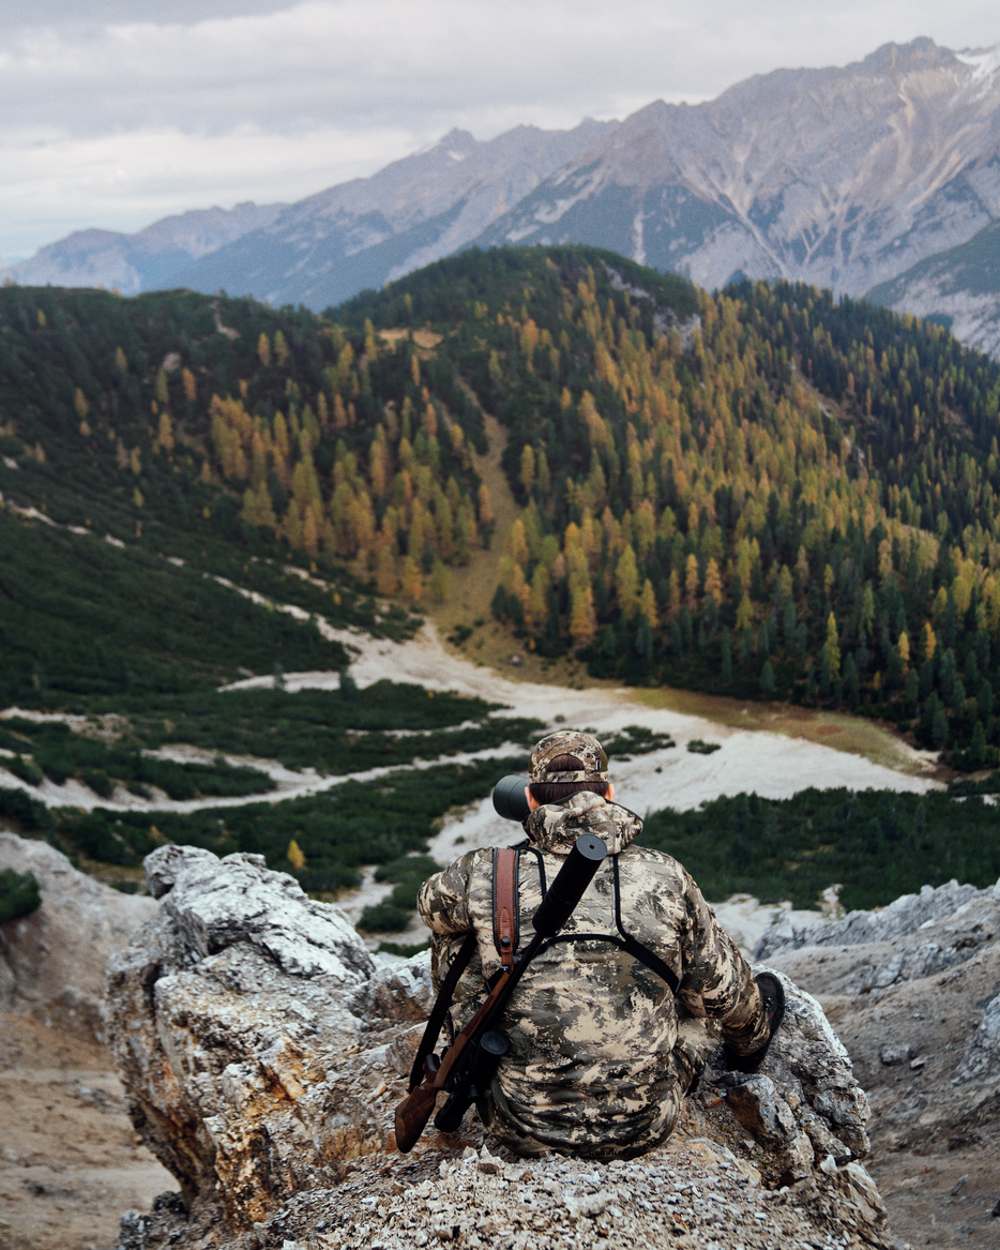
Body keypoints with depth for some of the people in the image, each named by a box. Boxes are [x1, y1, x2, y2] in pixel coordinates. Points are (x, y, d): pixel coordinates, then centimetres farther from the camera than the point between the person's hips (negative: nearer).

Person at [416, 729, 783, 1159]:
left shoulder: (484, 877, -13)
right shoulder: (666, 879, -10)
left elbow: (432, 903, 13)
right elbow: (723, 988, 4)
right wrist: (753, 1035, 28)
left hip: (524, 1129, 0)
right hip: (641, 1130, 1)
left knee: (451, 938, 15)